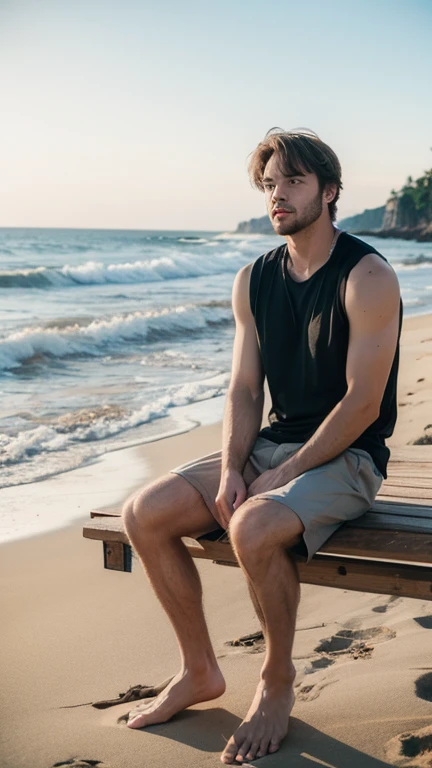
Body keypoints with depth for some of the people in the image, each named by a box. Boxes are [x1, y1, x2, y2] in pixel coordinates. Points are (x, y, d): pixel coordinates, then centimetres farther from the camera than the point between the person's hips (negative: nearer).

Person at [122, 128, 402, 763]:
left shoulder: (366, 276, -13)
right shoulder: (254, 280, 8)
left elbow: (363, 404, -17)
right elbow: (244, 389, 7)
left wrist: (282, 477, -18)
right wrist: (231, 471, -9)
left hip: (347, 457, -7)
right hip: (273, 444, 7)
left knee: (254, 527, -35)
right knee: (145, 514, -9)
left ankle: (278, 682, -6)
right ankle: (200, 671, 7)